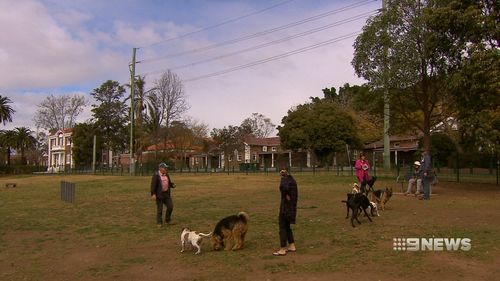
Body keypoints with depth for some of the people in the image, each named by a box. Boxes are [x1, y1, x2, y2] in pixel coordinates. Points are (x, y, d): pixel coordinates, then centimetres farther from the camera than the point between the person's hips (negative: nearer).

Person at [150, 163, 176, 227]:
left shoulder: (166, 175, 8)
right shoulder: (156, 175, -13)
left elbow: (169, 183, 15)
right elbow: (153, 185, -18)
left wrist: (173, 185, -6)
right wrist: (153, 194, -25)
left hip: (166, 194, 6)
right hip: (159, 194, -6)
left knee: (170, 206, 3)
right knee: (159, 209, 0)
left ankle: (167, 220, 19)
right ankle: (159, 223, 12)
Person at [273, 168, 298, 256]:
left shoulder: (284, 179, -16)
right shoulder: (292, 180, 13)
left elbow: (284, 187, -35)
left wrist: (286, 195, -22)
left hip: (285, 205, -9)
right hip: (292, 206, 9)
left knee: (282, 227, -2)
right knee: (287, 226, 19)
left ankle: (282, 250, 2)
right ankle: (292, 246, 23)